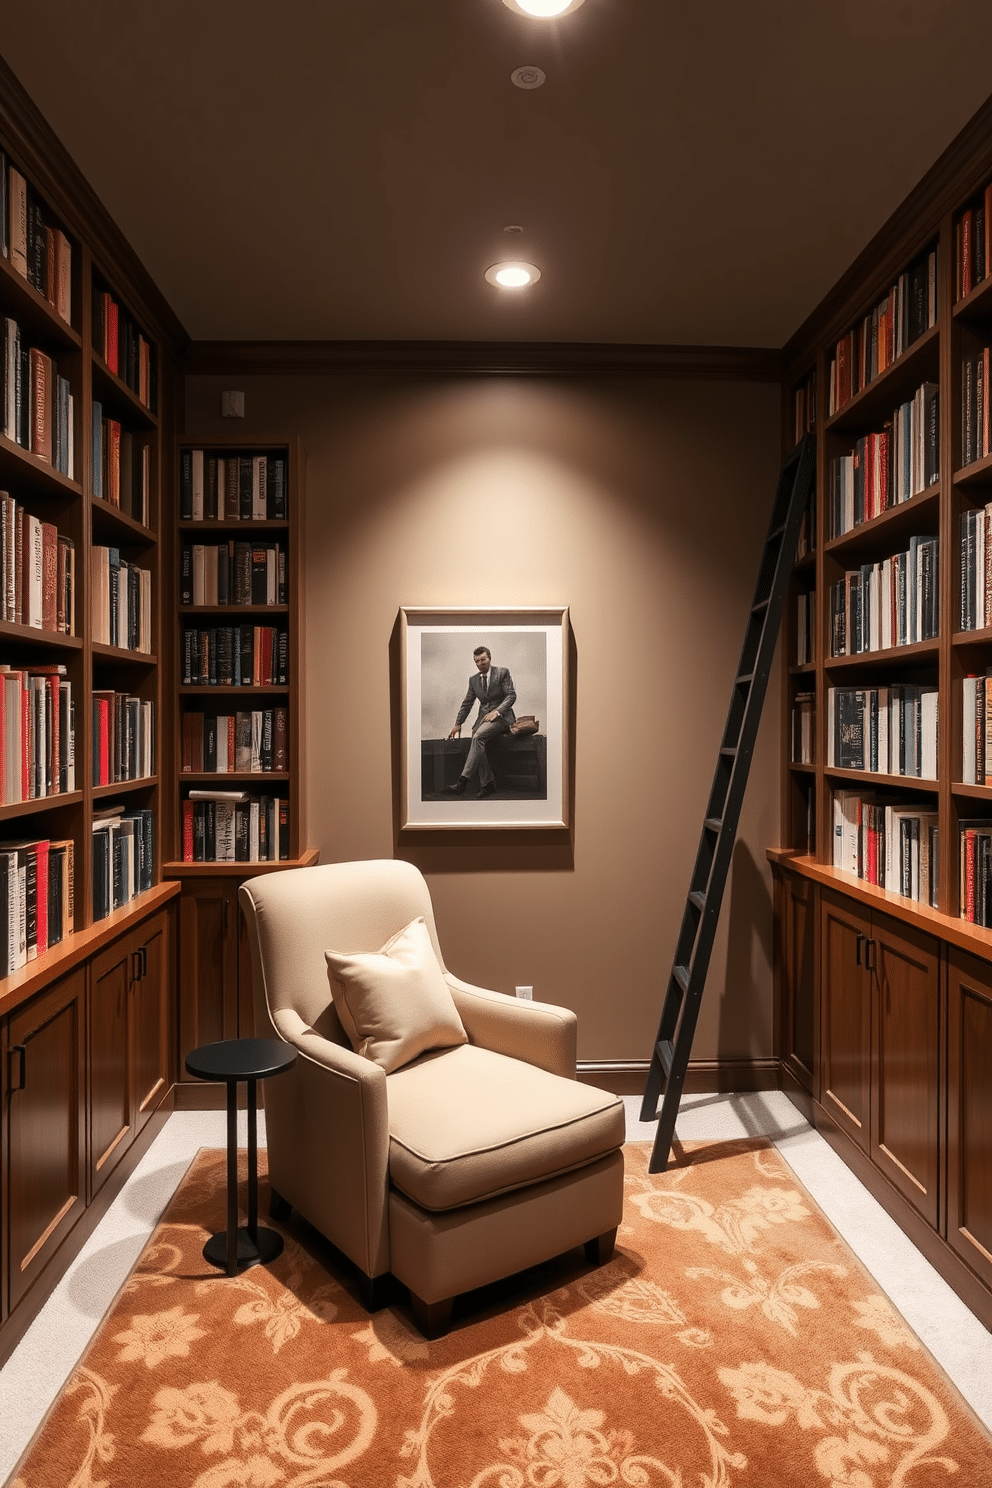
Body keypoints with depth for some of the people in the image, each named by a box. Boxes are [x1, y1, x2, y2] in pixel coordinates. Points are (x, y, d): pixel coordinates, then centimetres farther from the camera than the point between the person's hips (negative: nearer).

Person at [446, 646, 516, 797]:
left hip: (501, 716, -6)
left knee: (478, 736, -31)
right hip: (483, 717, 6)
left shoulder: (502, 672, 1)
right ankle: (487, 783, -20)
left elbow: (511, 695, -4)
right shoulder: (473, 680, 16)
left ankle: (463, 782, -40)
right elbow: (467, 703, 20)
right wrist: (457, 724, 14)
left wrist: (496, 711, -17)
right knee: (477, 742, -25)